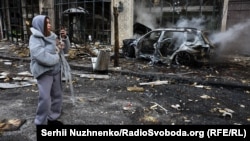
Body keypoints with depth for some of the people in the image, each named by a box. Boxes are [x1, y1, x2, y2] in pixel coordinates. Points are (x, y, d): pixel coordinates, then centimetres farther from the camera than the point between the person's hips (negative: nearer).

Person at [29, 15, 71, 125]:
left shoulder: (52, 36, 7)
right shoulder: (35, 38, -13)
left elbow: (65, 48, 12)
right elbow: (41, 56, -27)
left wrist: (64, 38, -6)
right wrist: (56, 58, -15)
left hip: (56, 71, 7)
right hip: (44, 72, -7)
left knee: (57, 95, 13)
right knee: (45, 98, -8)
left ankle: (52, 118, 29)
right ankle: (41, 122, 10)